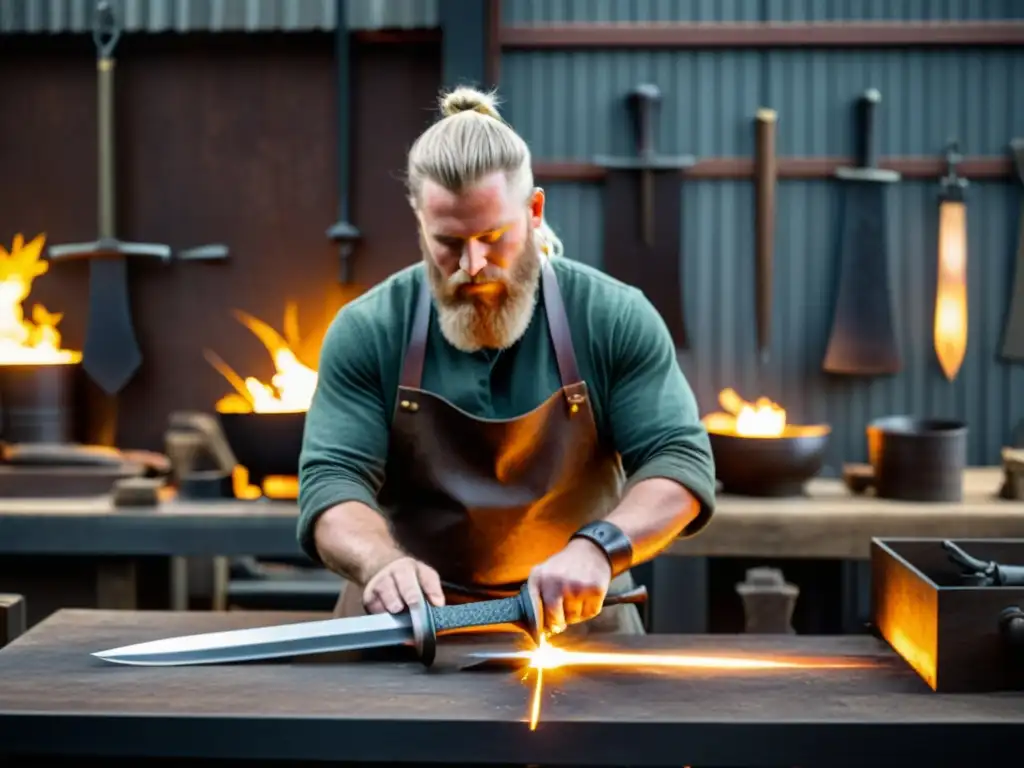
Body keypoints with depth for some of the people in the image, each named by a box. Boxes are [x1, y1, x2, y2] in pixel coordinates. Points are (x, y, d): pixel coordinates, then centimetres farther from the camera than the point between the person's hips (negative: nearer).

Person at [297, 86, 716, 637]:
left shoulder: (617, 320, -5)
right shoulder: (366, 333, -4)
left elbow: (681, 464, -8)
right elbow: (331, 483, -9)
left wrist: (597, 547, -27)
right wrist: (383, 562, -31)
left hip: (575, 619, 0)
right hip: (408, 623, 0)